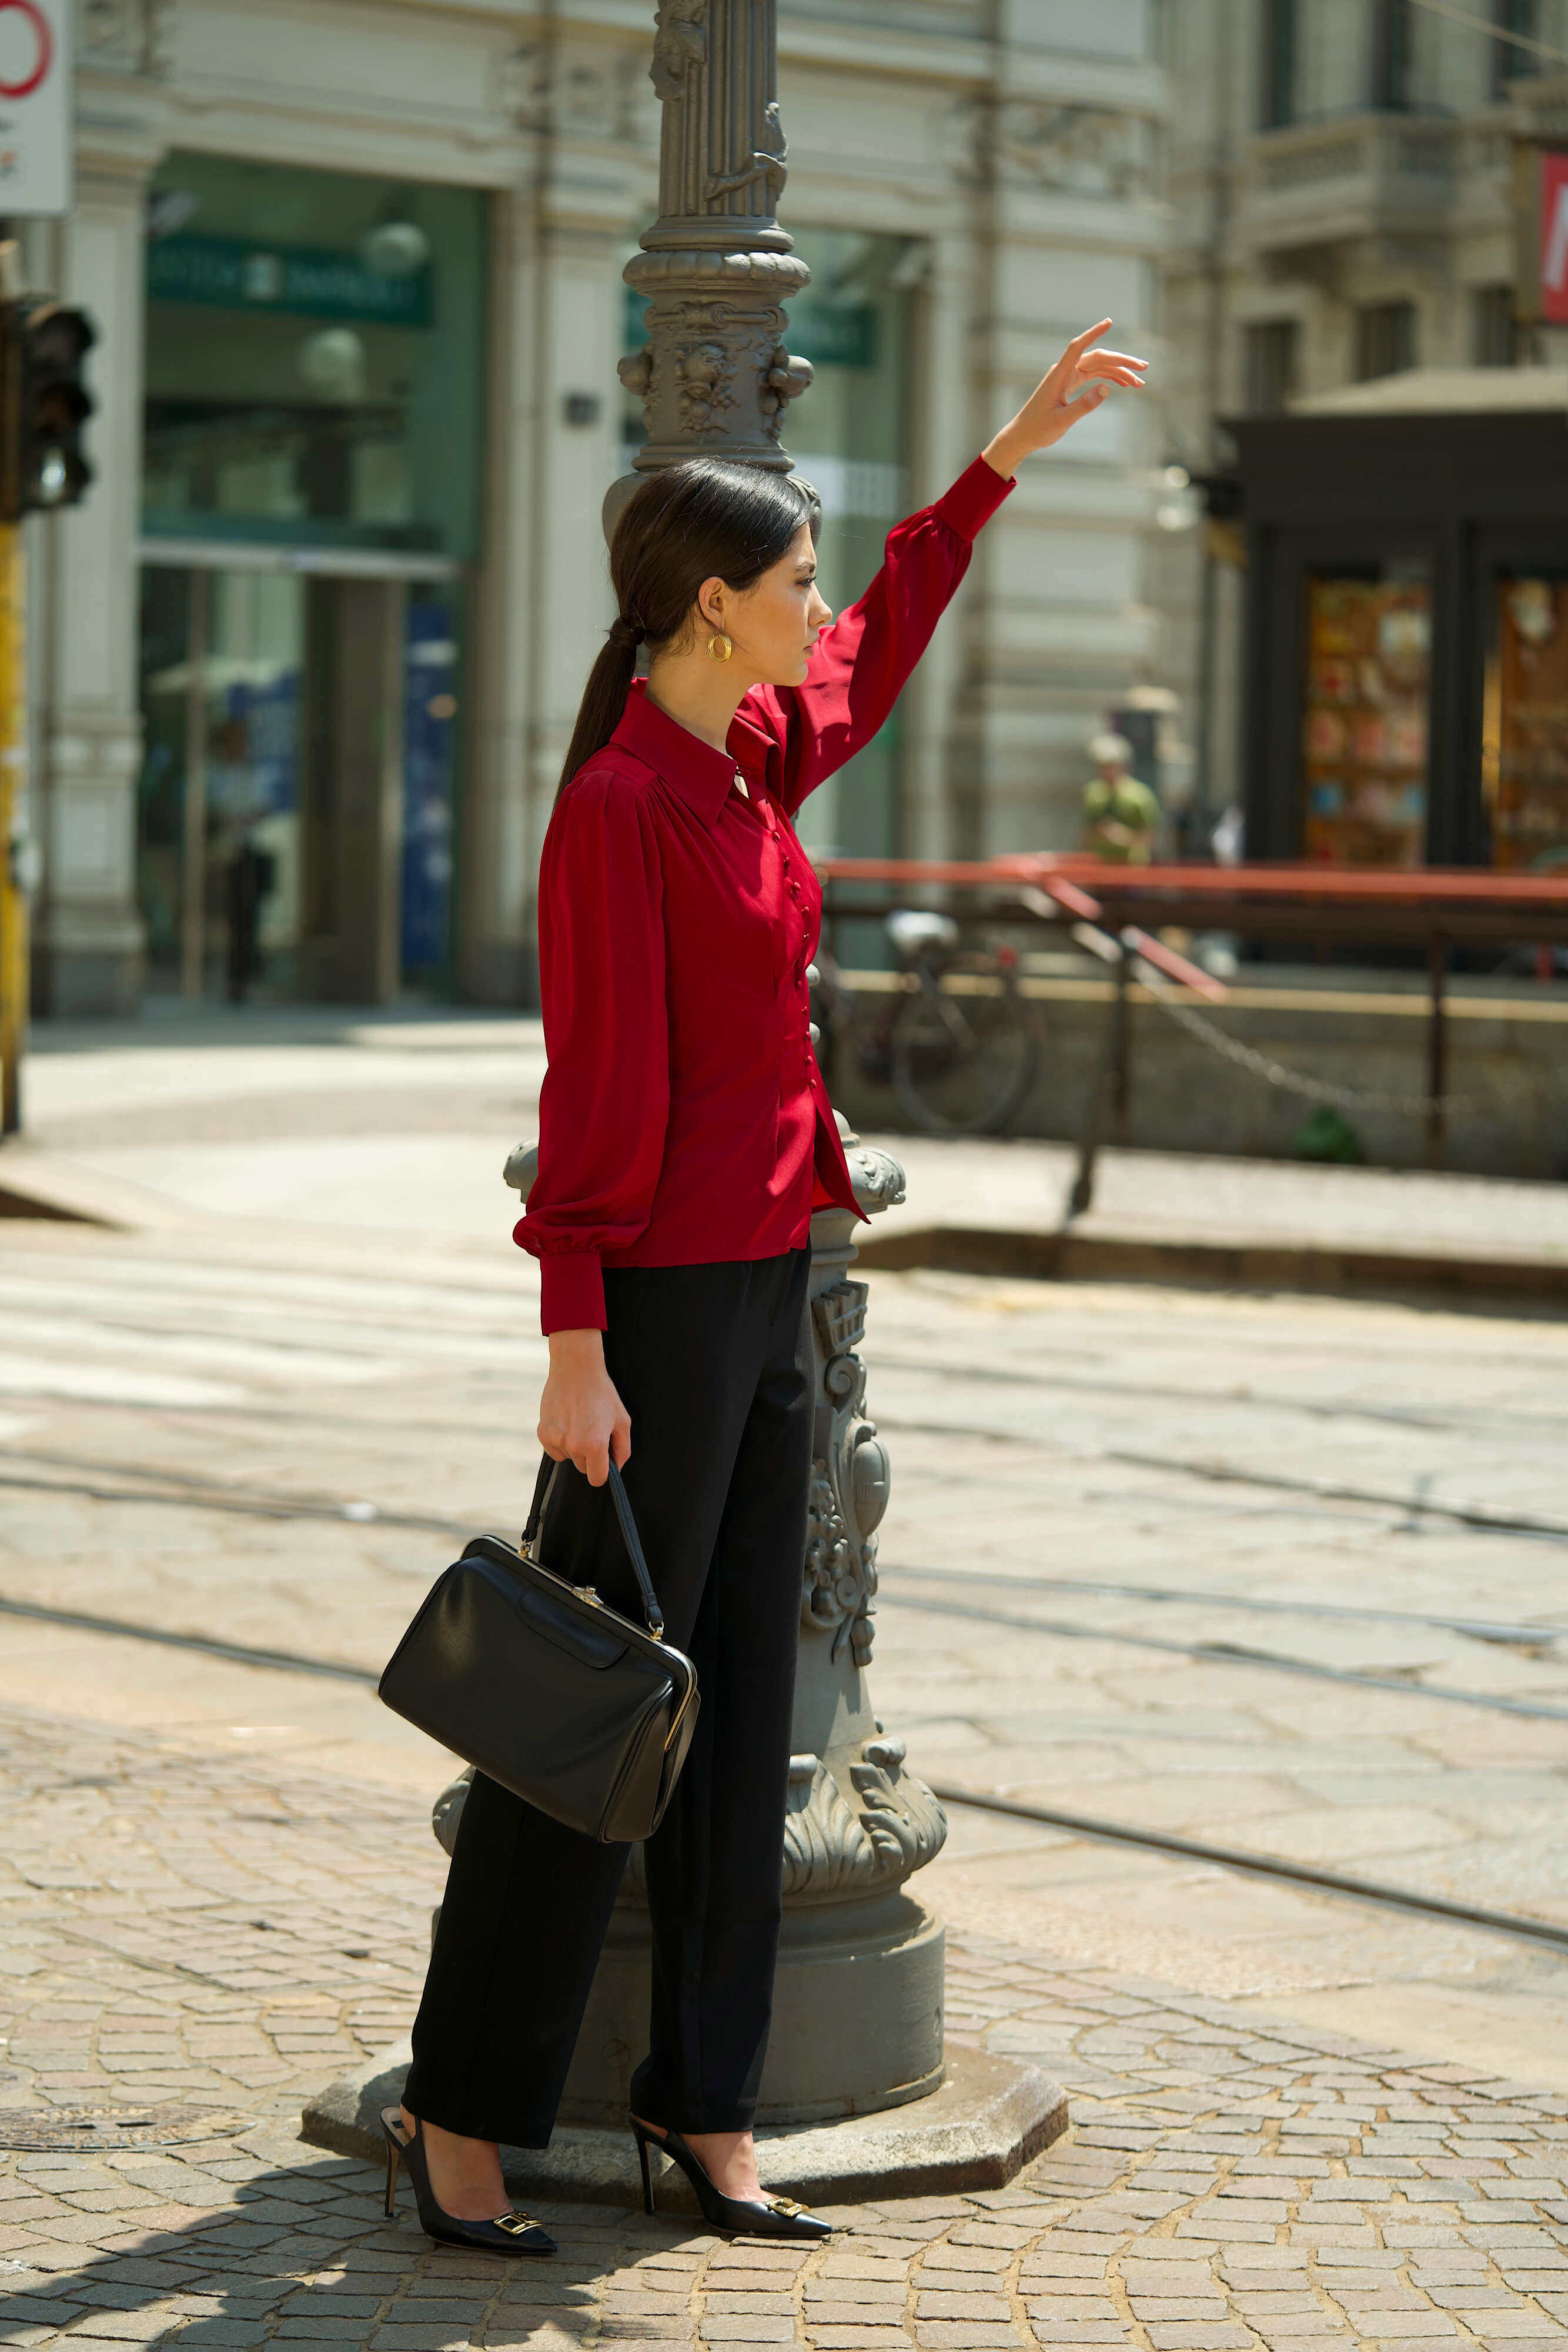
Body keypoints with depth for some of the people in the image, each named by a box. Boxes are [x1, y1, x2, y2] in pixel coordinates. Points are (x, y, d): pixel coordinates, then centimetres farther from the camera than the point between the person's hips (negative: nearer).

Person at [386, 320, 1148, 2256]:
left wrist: (1011, 450, 32)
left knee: (739, 1702, 11)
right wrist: (573, 1347, -20)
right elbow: (595, 1088, -18)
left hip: (764, 1291, 9)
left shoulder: (755, 756, 10)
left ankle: (703, 2106, 19)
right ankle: (461, 2112, 10)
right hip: (663, 1298, -9)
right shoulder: (618, 805, -16)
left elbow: (883, 642, 29)